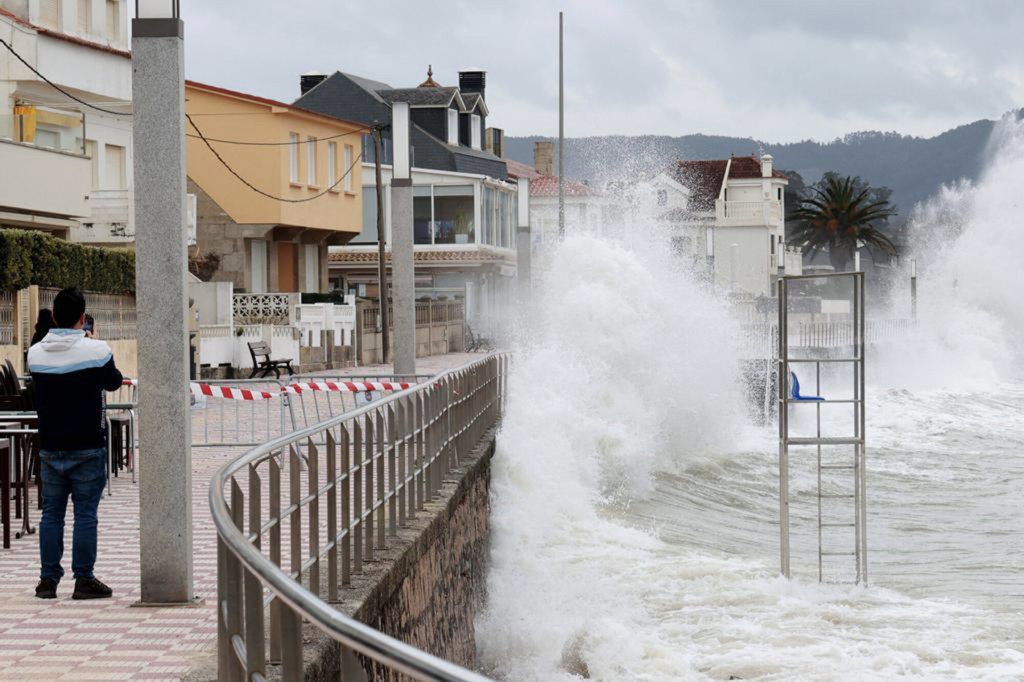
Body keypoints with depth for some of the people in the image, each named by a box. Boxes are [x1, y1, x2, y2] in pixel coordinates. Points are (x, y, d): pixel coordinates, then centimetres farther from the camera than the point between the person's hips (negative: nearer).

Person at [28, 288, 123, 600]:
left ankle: (48, 580, 11)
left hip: (50, 447, 3)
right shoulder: (96, 350, -12)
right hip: (87, 446, -3)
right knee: (85, 513, 1)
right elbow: (113, 382, 5)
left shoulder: (35, 353, -2)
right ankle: (83, 580, 2)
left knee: (51, 513, 9)